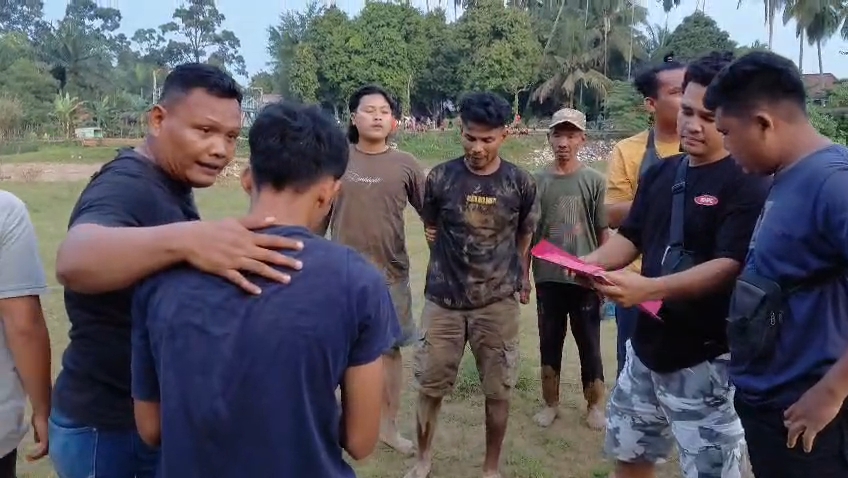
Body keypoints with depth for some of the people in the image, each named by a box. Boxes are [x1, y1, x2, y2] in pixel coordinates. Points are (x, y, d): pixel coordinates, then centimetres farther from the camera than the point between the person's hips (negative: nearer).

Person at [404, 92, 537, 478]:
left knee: (497, 391, 8)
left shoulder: (520, 183, -4)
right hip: (443, 300, 0)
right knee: (430, 386, 9)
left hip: (498, 303, 0)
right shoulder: (440, 178, -5)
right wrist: (455, 263, 10)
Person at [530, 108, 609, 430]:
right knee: (549, 343, 13)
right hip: (548, 277, 2)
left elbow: (603, 232, 0)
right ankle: (550, 403, 29)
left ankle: (595, 405, 27)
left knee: (589, 344, 10)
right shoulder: (538, 181, 1)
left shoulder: (594, 181, -3)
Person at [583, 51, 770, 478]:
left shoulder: (748, 185, -14)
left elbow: (730, 266, -23)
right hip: (648, 346, 7)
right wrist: (593, 263, -10)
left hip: (707, 359, -7)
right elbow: (631, 236, 11)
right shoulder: (660, 173, 7)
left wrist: (648, 288, -35)